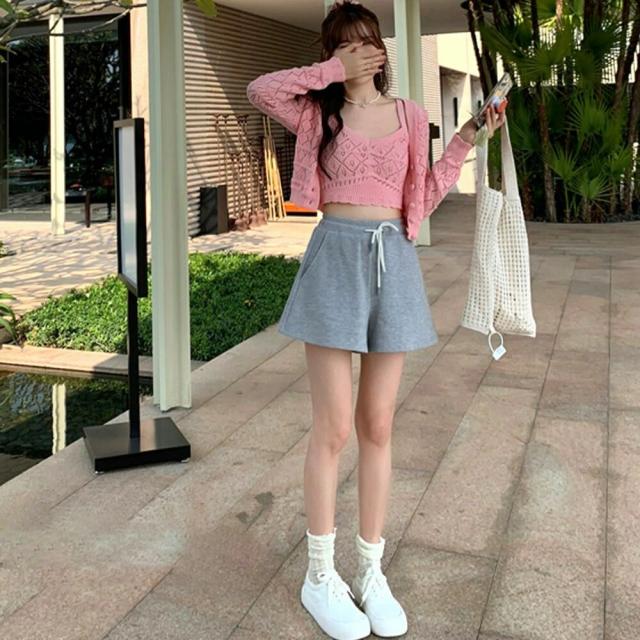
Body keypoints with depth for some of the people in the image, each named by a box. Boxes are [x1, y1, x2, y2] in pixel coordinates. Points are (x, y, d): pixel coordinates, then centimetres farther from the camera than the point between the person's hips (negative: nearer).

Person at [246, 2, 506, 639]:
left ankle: (370, 570, 22)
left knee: (377, 426, 8)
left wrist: (464, 142, 6)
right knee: (333, 427, -2)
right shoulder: (320, 113, 6)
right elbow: (259, 89, -12)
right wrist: (333, 74, -6)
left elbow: (419, 200, 12)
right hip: (335, 257, -3)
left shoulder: (409, 115, 12)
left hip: (393, 260, 3)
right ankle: (319, 576, 14)